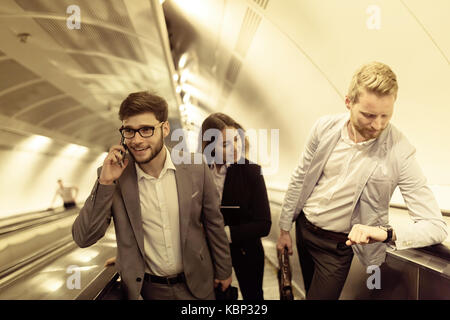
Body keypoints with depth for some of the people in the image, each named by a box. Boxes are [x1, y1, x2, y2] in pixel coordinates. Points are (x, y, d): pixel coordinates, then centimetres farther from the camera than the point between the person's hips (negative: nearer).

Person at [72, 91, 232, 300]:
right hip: (148, 289, 0)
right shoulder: (113, 177, -13)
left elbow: (214, 224, -2)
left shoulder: (196, 170, -13)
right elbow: (83, 239, -13)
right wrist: (105, 183, -24)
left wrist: (224, 271, 6)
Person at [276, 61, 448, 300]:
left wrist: (386, 233, -39)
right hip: (303, 227, 4)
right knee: (310, 290, 24)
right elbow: (300, 179, -2)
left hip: (338, 246, -4)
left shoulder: (400, 153, -23)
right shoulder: (325, 128, -14)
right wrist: (284, 228, 4)